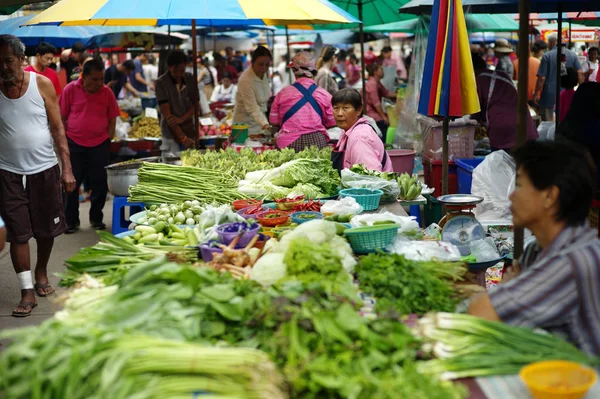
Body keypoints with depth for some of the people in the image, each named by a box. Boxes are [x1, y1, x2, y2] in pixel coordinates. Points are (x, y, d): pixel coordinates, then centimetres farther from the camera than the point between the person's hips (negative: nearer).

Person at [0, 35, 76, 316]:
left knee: (47, 229, 12)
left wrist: (67, 168, -6)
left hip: (44, 170, 0)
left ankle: (41, 272, 38)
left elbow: (57, 128, -2)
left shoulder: (42, 84, -4)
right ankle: (27, 291, 6)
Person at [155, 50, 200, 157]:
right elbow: (167, 114, -15)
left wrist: (181, 119, -13)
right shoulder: (161, 83, -10)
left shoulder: (190, 79, 4)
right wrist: (183, 138, -21)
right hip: (172, 133, -4)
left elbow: (196, 105, 7)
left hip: (189, 132, 4)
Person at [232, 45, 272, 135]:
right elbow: (252, 108, -32)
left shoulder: (263, 72, -3)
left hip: (260, 120, 7)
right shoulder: (245, 80, -25)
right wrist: (264, 124, -48)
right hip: (247, 125, -7)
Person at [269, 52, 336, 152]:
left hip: (289, 144, 0)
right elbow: (331, 123, 12)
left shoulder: (283, 93, 3)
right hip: (317, 142, 1)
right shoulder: (324, 95, 4)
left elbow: (274, 121, 10)